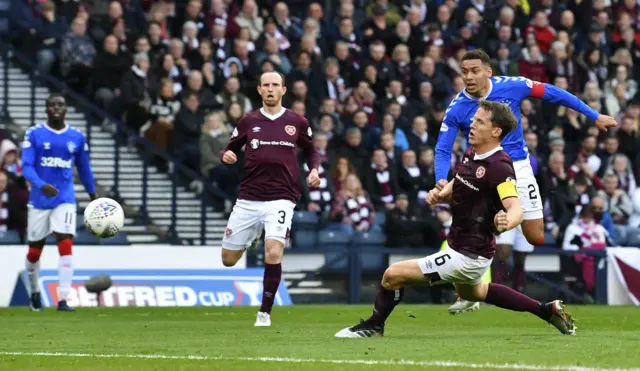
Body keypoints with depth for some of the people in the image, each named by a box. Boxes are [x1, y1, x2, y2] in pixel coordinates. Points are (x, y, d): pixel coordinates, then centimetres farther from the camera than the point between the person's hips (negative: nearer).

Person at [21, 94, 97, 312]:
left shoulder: (77, 137, 4)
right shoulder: (34, 134, -4)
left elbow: (84, 168, 16)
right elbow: (26, 166, -11)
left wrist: (93, 195, 22)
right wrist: (40, 185, -29)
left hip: (65, 200, 0)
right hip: (39, 200, 0)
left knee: (66, 247, -15)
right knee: (34, 251, 9)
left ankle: (63, 300, -17)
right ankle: (35, 292, 34)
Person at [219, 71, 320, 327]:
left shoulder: (297, 123, 4)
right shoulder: (249, 121, 5)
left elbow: (311, 151, 19)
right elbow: (230, 149, 12)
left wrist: (314, 170, -1)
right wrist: (226, 156, -11)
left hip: (281, 198, -2)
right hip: (248, 198, 2)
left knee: (273, 253, -22)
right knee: (229, 259, 6)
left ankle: (265, 312, -7)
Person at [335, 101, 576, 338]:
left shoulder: (499, 167, -26)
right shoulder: (471, 155, 1)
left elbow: (516, 209, -37)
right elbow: (456, 186, 19)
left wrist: (506, 223, -60)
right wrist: (440, 194, -3)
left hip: (467, 256, -11)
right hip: (459, 245, 11)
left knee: (393, 275, -11)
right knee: (470, 292, 39)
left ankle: (374, 326, 16)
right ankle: (548, 310, 40)